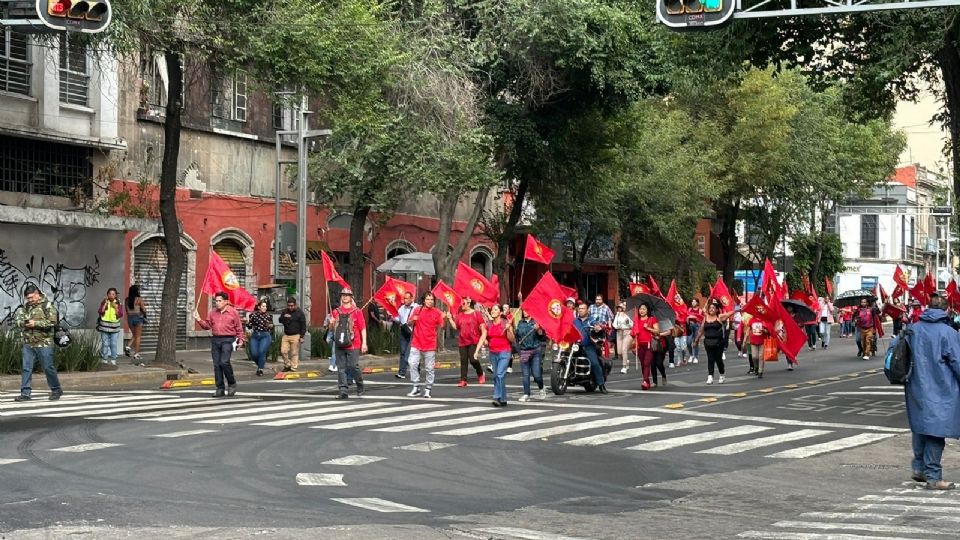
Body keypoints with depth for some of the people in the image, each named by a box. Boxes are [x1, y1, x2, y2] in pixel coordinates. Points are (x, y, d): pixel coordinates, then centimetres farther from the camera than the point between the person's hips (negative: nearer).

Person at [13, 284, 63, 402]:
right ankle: (25, 393, 5)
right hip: (28, 344, 5)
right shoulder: (26, 307, 12)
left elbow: (52, 322, -15)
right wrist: (22, 322, -10)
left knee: (48, 367, 1)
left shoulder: (47, 306, -6)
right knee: (26, 368, 1)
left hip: (44, 344, -5)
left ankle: (56, 390, 17)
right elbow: (16, 320, 12)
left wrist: (36, 323, -20)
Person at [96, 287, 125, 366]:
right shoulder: (104, 302, 2)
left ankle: (113, 360, 6)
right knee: (105, 344, 0)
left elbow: (120, 315, -5)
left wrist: (116, 307, -16)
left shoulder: (119, 303, 2)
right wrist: (105, 304, -14)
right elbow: (100, 312, -9)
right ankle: (104, 359, 9)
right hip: (104, 326, 0)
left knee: (114, 344, -3)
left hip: (114, 327, 0)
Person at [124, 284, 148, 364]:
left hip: (130, 318, 5)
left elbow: (127, 310, 8)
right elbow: (143, 309, -13)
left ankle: (128, 347, 1)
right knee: (138, 336, 4)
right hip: (138, 317, -5)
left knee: (134, 335, 22)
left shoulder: (127, 300, 1)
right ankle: (136, 354, 3)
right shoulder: (139, 299, -13)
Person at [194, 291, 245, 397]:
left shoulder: (233, 312, 1)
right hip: (215, 340, 5)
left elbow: (239, 328, 1)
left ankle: (232, 384, 2)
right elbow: (207, 325, 12)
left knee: (224, 362, -18)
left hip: (228, 340, -5)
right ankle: (220, 389, 9)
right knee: (217, 364, 3)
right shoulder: (212, 313, 13)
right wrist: (199, 320, -3)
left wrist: (241, 339, -5)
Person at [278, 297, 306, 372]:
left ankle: (293, 368, 2)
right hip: (286, 335, 5)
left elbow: (303, 325, -4)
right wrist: (284, 317, -9)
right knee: (283, 351, 1)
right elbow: (280, 320, 14)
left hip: (295, 336, -5)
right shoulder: (285, 312, 11)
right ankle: (287, 365, 18)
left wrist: (302, 336, -9)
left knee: (294, 353, -4)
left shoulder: (299, 312, -3)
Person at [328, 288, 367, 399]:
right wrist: (331, 323, -6)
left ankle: (360, 386, 17)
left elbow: (363, 328, -2)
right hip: (340, 345, 4)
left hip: (353, 345, -4)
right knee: (341, 368, 1)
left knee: (353, 366, -5)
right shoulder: (336, 312, 12)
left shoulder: (357, 311, 0)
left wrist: (364, 343, -8)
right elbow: (330, 329, 18)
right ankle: (343, 391, 2)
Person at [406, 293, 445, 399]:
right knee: (412, 364, -6)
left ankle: (428, 390, 11)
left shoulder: (437, 312, 1)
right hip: (416, 343, 2)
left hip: (430, 345, -2)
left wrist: (444, 318, -16)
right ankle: (416, 388, 4)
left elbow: (439, 328, 0)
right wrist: (412, 320, -9)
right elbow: (409, 323, 13)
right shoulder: (418, 310, 6)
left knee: (429, 368, 1)